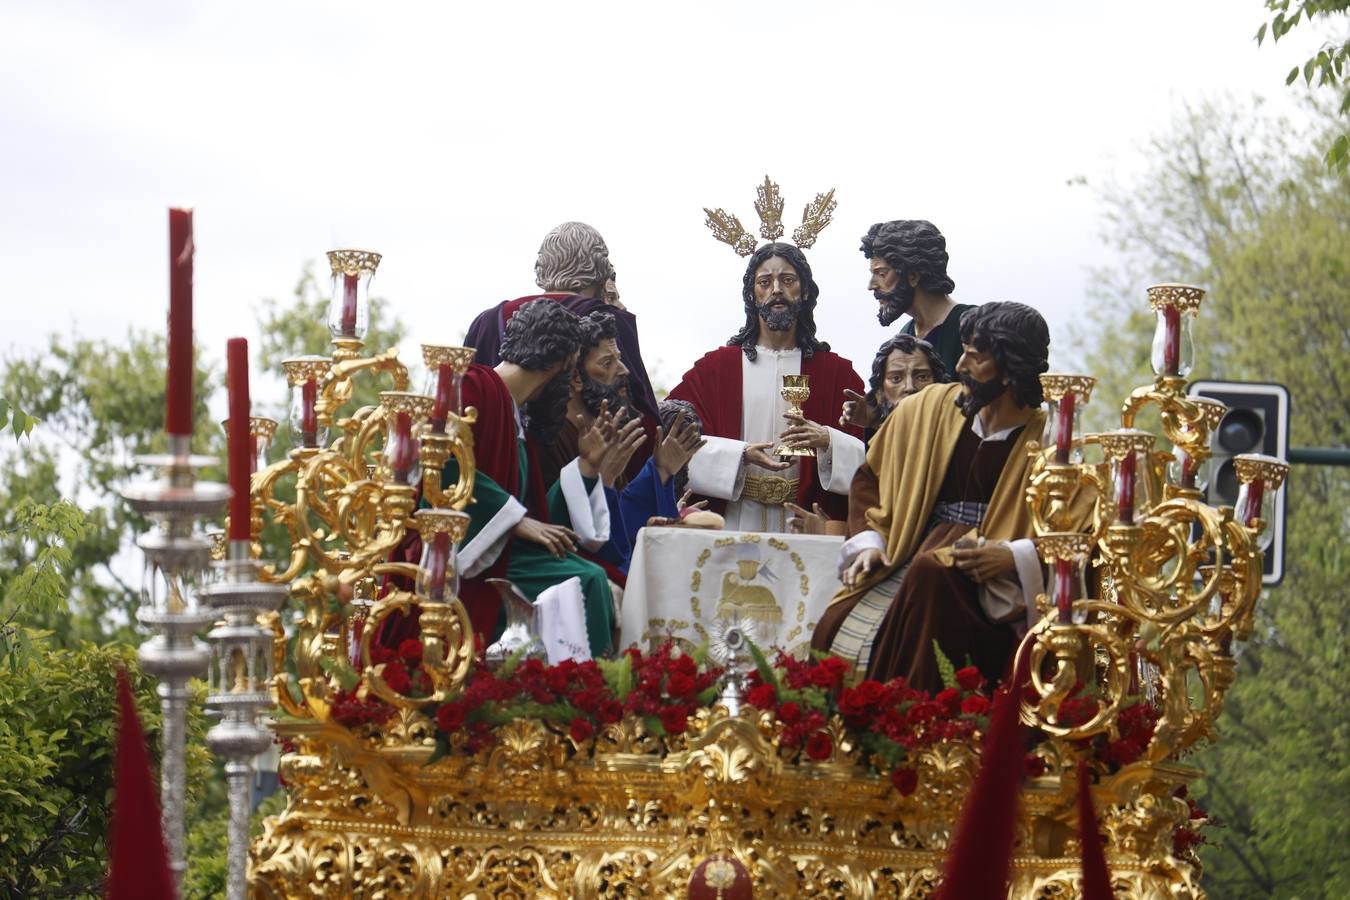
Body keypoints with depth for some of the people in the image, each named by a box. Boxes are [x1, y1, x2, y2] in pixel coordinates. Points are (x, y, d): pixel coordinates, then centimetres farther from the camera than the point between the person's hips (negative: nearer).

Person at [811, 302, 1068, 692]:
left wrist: (1013, 557, -19)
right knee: (839, 626, -24)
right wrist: (868, 542, 3)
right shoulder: (928, 408, 10)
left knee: (930, 575, -37)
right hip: (912, 562, 4)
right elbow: (870, 477, 19)